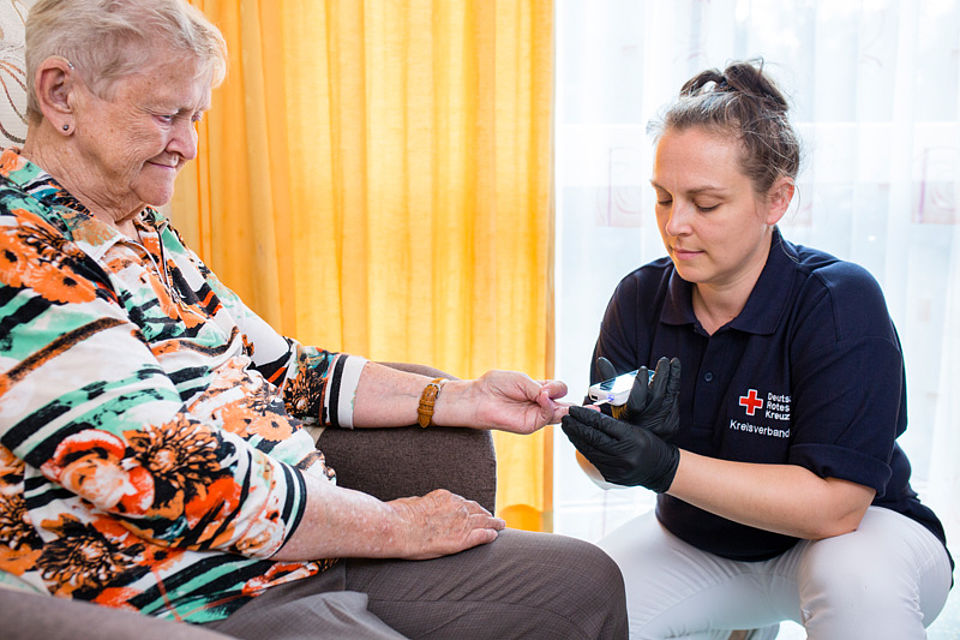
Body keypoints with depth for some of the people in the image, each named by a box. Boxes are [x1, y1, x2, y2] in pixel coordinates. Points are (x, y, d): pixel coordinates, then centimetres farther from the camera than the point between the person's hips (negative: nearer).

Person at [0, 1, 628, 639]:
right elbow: (178, 485, -25)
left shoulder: (144, 231, 14)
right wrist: (399, 526, -12)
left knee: (587, 581, 6)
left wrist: (468, 398, 7)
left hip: (304, 549, 9)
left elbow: (287, 370, 16)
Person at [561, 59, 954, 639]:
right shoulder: (640, 298, -10)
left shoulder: (841, 302, -24)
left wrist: (666, 467, -38)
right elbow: (603, 464, -10)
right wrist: (627, 437, -35)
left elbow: (834, 505, -29)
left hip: (858, 533, -5)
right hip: (696, 541, 6)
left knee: (859, 581, -37)